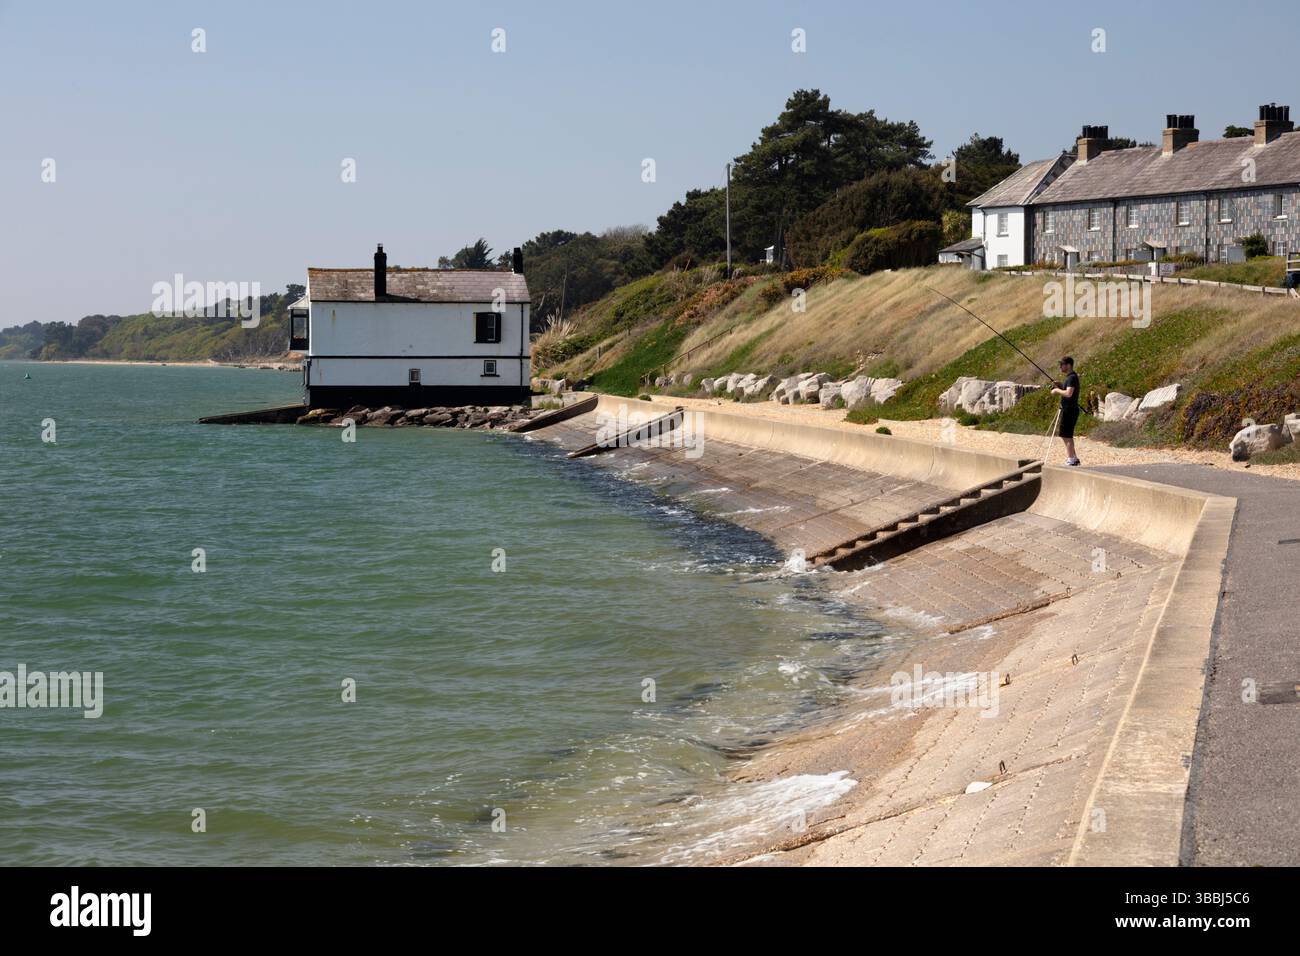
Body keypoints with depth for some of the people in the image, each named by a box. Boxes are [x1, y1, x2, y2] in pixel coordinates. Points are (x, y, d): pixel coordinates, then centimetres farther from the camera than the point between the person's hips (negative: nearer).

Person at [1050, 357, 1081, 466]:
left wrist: (1057, 390, -14)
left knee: (1067, 436, -7)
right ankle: (1073, 458, 22)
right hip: (1067, 409, 11)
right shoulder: (1069, 377, 15)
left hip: (1069, 410, -11)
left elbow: (1068, 393, -28)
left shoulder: (1072, 377, -17)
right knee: (1066, 435, 16)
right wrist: (1060, 385, 11)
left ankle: (1071, 460, -4)